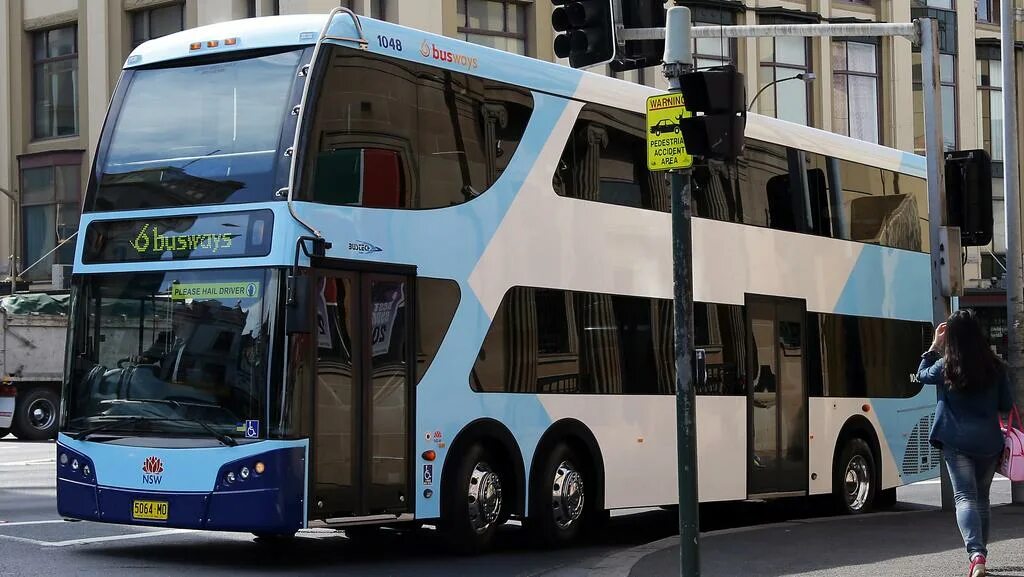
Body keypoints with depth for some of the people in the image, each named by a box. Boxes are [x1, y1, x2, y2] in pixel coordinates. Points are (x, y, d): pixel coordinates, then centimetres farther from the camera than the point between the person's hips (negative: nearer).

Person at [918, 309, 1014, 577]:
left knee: (965, 497, -6)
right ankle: (980, 553, 28)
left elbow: (922, 374, 15)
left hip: (956, 441, -2)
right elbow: (1007, 405, 4)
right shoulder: (995, 367, -4)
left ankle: (976, 554, -25)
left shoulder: (946, 367, -7)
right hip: (988, 442, 2)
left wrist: (935, 345, 19)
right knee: (982, 497, 18)